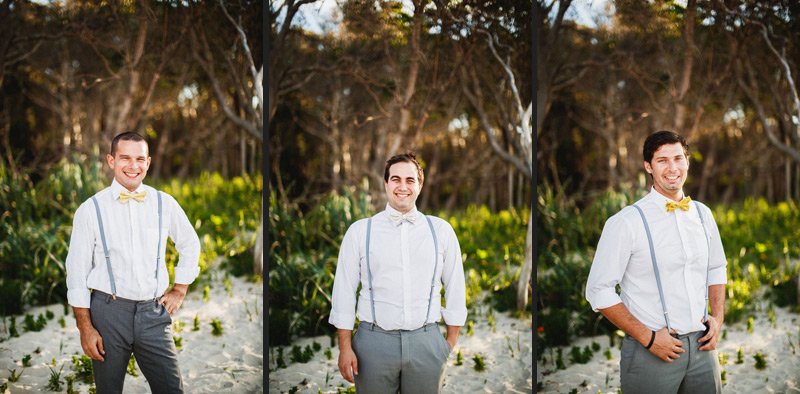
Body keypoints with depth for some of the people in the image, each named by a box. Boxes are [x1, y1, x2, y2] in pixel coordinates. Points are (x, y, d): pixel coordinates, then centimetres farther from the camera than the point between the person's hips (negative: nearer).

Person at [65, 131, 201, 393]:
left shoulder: (165, 204, 4)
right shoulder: (90, 209, -3)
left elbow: (190, 245, 21)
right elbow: (77, 272, -1)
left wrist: (179, 291, 14)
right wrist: (85, 328, -5)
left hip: (154, 313, 2)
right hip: (109, 312, -2)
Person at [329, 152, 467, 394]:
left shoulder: (441, 230, 6)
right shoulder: (360, 231, 3)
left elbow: (455, 287, 9)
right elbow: (344, 289, 2)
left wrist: (452, 341, 7)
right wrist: (345, 347, -2)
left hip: (427, 342, 1)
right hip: (374, 340, -1)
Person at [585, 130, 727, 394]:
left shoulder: (703, 214, 6)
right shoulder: (626, 222, -11)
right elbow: (599, 291, -12)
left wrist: (718, 317, 4)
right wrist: (648, 338, -14)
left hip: (701, 345, 5)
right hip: (651, 351, -5)